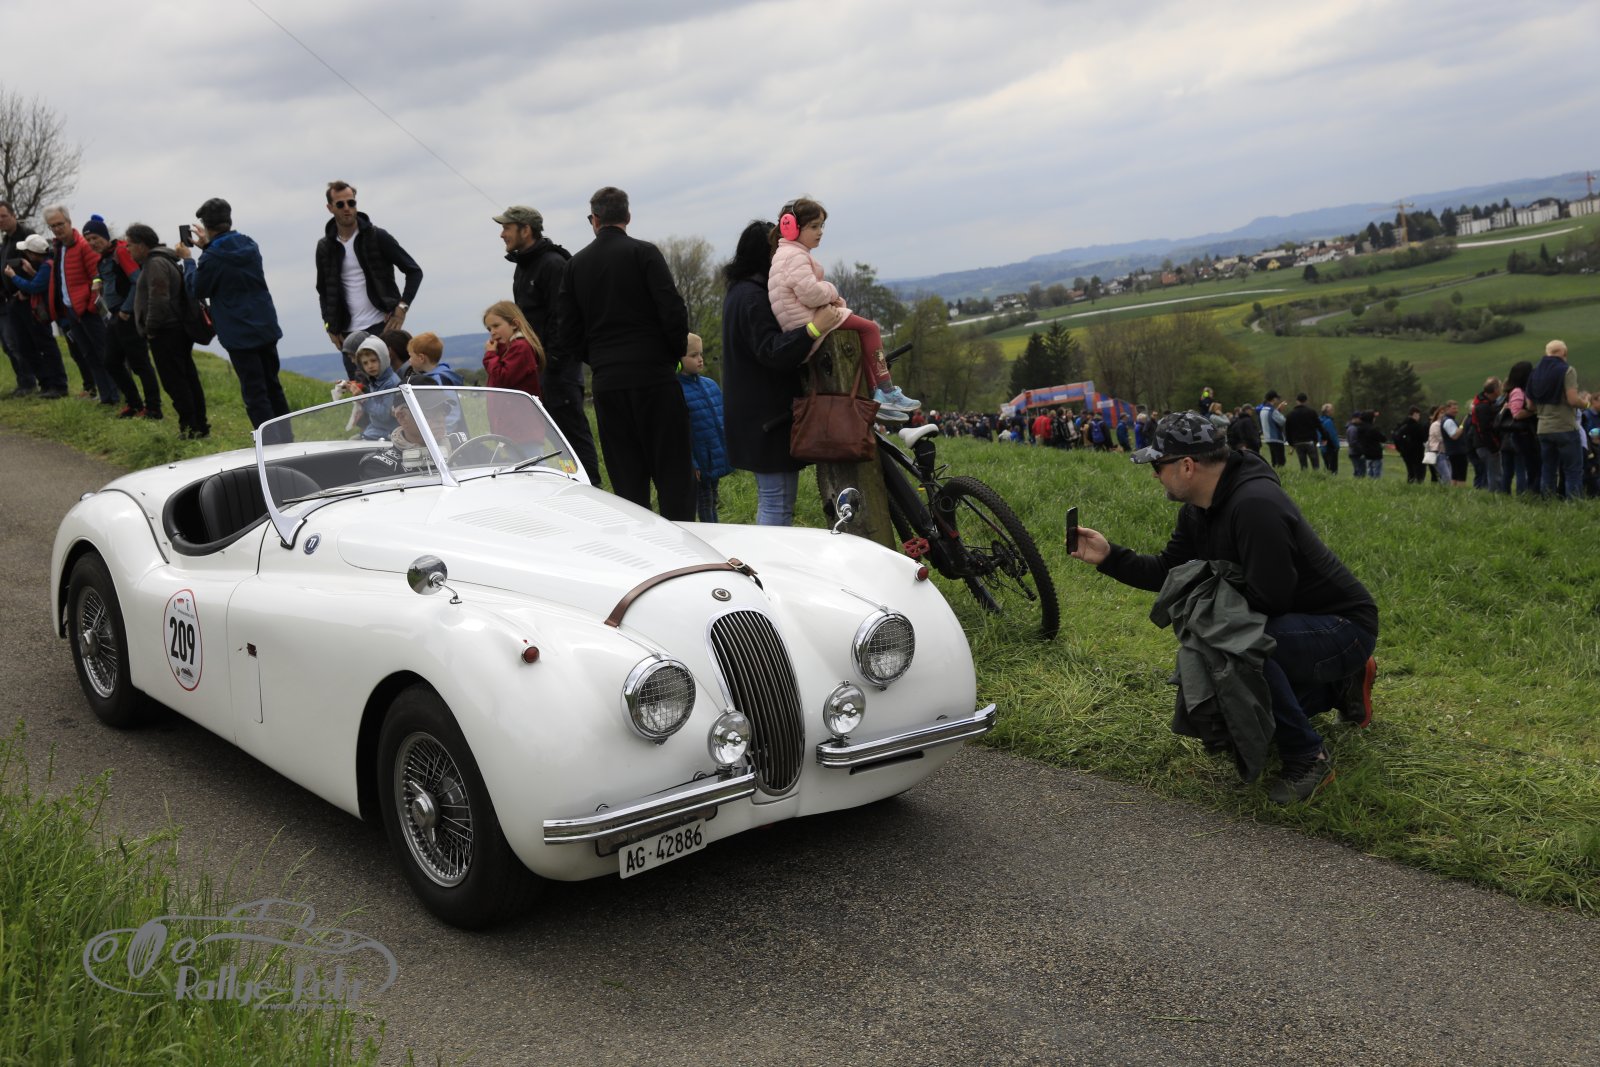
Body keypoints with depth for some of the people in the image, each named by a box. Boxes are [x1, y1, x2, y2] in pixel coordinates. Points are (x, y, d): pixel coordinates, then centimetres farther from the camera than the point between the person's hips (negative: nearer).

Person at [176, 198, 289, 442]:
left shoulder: (212, 258, -15)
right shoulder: (250, 246, 5)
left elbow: (196, 290, -2)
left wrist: (188, 260, 9)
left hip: (239, 335, -6)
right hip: (267, 328, 6)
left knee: (255, 394, -3)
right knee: (273, 386, 16)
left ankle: (271, 446, -7)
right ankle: (286, 438, 19)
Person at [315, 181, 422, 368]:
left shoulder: (377, 237, -2)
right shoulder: (325, 247, 9)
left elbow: (414, 271, -1)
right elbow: (323, 291, 20)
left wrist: (402, 307, -11)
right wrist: (329, 325, 8)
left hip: (382, 325, -3)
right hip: (348, 333, 3)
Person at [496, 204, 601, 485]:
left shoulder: (553, 264, -11)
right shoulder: (522, 268, 19)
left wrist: (552, 361, -21)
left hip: (558, 364, -10)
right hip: (536, 365, 10)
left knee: (572, 429, -8)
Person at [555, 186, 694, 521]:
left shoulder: (575, 264, 9)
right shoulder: (644, 253, -4)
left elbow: (568, 332, 7)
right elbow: (673, 311, -11)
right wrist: (675, 353, 5)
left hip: (606, 383, 4)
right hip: (654, 376, -4)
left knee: (627, 477, 8)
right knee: (673, 471, 0)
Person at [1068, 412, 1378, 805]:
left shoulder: (1255, 505, -30)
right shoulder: (1197, 511, 1)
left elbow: (1267, 600, -32)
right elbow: (1167, 570, 8)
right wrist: (1109, 557, -4)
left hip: (1343, 626, -10)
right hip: (1293, 624, 10)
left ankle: (1307, 758, -19)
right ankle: (1339, 686, 29)